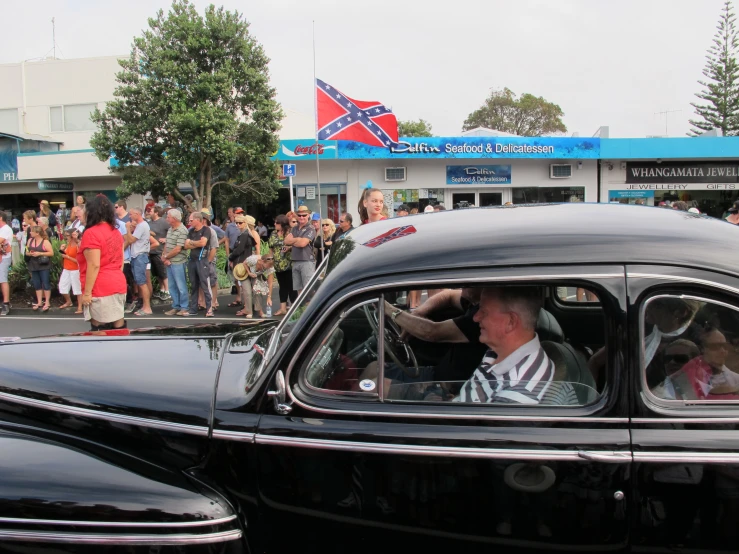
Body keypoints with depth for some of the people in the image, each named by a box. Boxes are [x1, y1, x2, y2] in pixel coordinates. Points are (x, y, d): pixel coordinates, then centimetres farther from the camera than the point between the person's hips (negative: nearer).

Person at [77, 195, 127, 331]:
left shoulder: (91, 233, -12)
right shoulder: (116, 232, 12)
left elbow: (94, 266, -17)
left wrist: (87, 292, -14)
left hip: (100, 289, -8)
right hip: (118, 285, 8)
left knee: (100, 331, -3)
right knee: (118, 327, 9)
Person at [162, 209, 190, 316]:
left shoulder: (182, 231, -15)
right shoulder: (170, 229, 13)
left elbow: (177, 249, -19)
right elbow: (166, 245, 14)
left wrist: (165, 257, -8)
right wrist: (164, 256, -2)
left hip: (178, 262, -8)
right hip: (169, 262, 9)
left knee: (181, 286, 0)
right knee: (172, 286, 14)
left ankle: (184, 308, 9)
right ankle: (176, 307, 23)